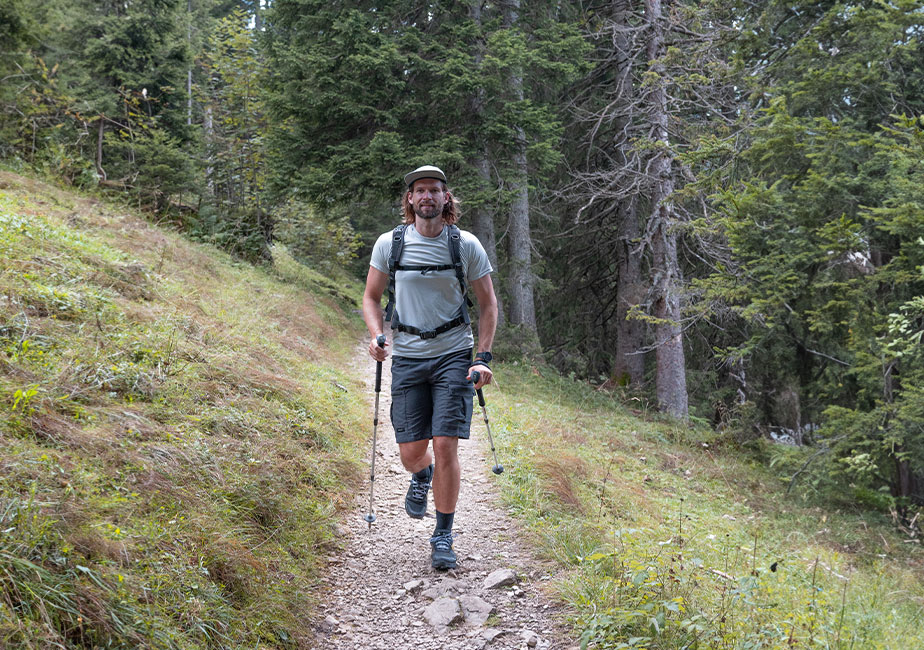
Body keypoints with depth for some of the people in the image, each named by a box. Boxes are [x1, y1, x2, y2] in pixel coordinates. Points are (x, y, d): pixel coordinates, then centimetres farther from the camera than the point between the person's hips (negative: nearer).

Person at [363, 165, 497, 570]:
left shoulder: (467, 246, -3)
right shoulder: (389, 244, -1)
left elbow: (488, 304, 5)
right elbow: (371, 297, 10)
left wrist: (484, 357, -5)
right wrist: (377, 336, -9)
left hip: (454, 355, -1)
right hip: (407, 358, 1)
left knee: (445, 446, -10)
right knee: (411, 452, 3)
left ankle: (443, 537, 7)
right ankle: (422, 476, 43)